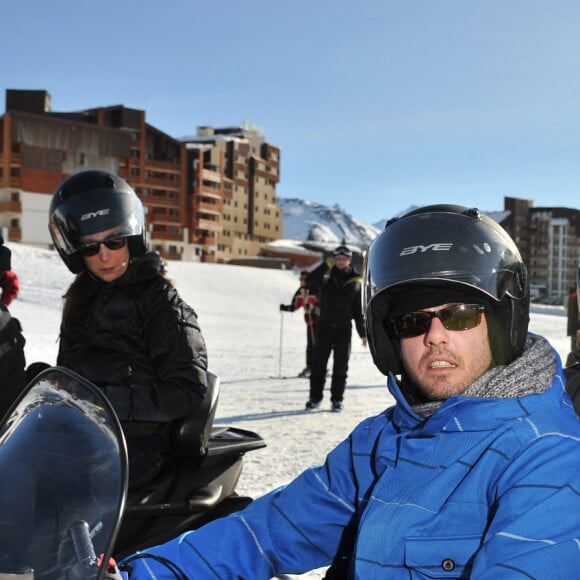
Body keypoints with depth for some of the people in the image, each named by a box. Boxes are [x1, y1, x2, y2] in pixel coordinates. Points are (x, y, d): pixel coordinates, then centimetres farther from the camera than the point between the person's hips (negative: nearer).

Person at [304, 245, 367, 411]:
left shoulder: (355, 281, 5)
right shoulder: (326, 276, 2)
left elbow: (358, 309, 8)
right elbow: (310, 282, -18)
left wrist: (362, 333, 6)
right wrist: (326, 265, -22)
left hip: (344, 329, 0)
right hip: (324, 326, 0)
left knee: (341, 366, 4)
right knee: (318, 363, 3)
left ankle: (337, 399, 13)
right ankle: (315, 397, 13)